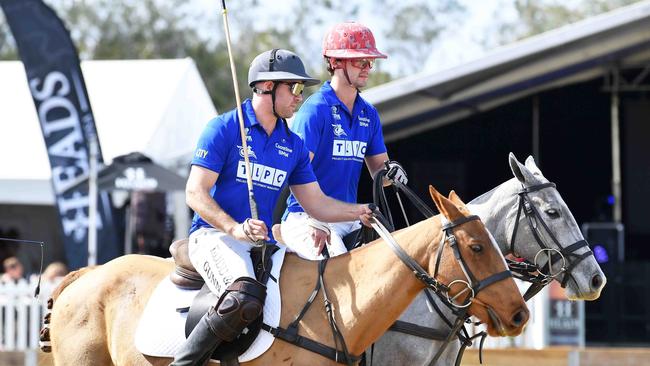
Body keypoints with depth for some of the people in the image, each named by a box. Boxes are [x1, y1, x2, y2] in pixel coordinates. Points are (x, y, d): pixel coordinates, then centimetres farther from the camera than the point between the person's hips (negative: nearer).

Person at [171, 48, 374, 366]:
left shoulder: (293, 145, 14)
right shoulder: (223, 129, -5)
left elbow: (316, 204, 16)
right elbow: (195, 193, -10)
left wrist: (360, 212, -2)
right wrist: (236, 229, -25)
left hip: (264, 243, 7)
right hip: (214, 236, -7)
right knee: (244, 299, -36)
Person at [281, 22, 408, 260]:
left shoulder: (369, 114, 14)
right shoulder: (315, 110, -10)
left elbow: (378, 169, 20)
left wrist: (391, 172, -6)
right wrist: (316, 224, -26)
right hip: (307, 216, -8)